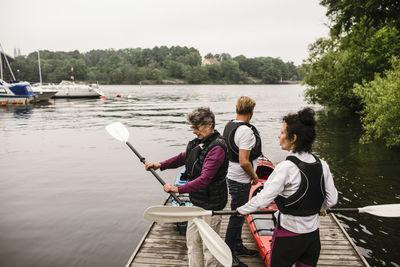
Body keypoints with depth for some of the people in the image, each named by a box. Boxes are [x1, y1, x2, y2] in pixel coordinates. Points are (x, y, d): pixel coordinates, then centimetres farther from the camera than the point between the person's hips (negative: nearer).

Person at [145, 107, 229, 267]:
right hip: (197, 201, 9)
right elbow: (183, 157, 19)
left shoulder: (217, 147, -22)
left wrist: (178, 189, -31)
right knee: (192, 240, 19)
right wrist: (160, 165, 8)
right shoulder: (199, 142, 6)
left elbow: (204, 179, -29)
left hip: (211, 204, -9)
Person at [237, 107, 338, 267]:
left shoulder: (286, 167, -24)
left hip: (288, 236, -5)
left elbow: (263, 199, -21)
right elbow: (332, 199, 2)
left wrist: (242, 210, -5)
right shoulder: (322, 165, -6)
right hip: (313, 234, 6)